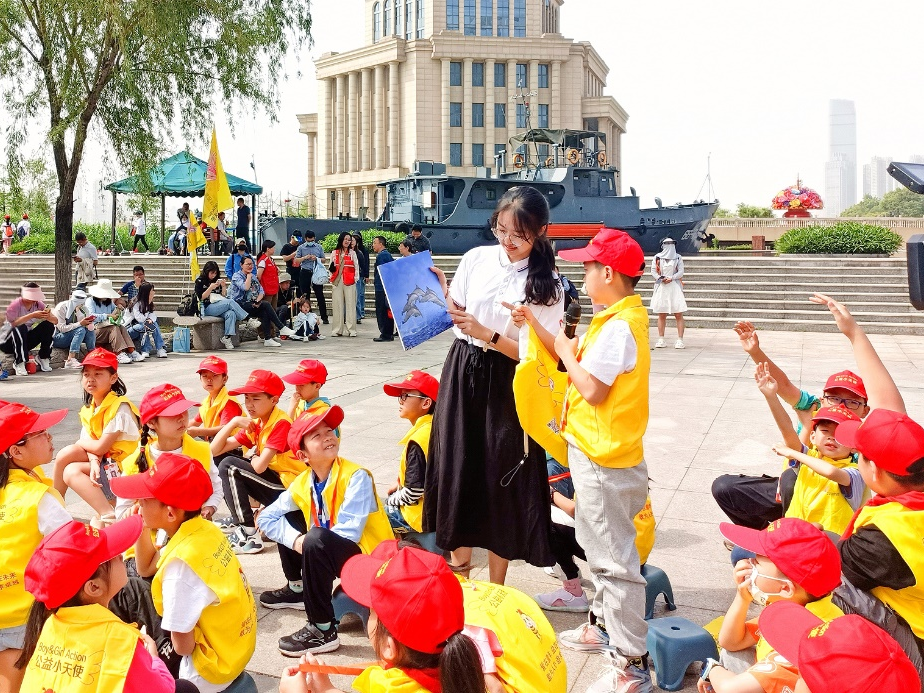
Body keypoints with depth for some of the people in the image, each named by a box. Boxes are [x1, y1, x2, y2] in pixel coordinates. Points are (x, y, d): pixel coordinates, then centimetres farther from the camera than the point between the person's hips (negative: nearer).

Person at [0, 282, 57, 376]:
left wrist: (48, 316, -34)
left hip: (28, 339, 5)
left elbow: (55, 321, -11)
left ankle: (44, 358, -5)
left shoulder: (38, 304, -4)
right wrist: (32, 315, -40)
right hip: (9, 342, -5)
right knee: (21, 328, -36)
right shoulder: (15, 305, -18)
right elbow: (13, 323, -34)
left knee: (48, 325, -14)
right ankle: (19, 363, -28)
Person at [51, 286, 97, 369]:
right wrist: (80, 323, -28)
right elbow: (62, 328, -22)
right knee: (81, 330, -30)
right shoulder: (61, 307, -15)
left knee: (90, 330, -19)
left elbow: (87, 325, -11)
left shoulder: (83, 309, 1)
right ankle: (70, 360, -37)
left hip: (71, 337, 6)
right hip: (57, 338, -5)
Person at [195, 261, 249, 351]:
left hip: (220, 307, 5)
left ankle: (227, 337, -39)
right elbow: (200, 298, -3)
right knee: (230, 302, -27)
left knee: (231, 313, -31)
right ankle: (247, 319, -20)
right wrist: (210, 288, -13)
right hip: (207, 308, -4)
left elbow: (224, 296, 17)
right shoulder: (200, 281, 7)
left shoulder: (217, 280, 19)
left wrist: (224, 287, -1)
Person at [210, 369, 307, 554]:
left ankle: (248, 534, -15)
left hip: (290, 488, -9)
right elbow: (215, 450, 3)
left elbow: (259, 466, -26)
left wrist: (254, 458, -3)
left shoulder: (280, 424, -18)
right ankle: (239, 520, 12)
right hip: (275, 480, 9)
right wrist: (234, 422, -8)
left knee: (229, 466, -15)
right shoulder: (255, 423, 7)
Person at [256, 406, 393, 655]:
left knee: (317, 540, -33)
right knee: (287, 519, 10)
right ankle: (296, 588, 26)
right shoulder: (303, 484, -2)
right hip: (339, 553, 7)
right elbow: (266, 518, 4)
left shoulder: (356, 477, -21)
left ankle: (323, 631, -21)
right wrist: (296, 540, -14)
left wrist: (308, 542, -17)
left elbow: (348, 532, -28)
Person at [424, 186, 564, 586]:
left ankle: (495, 590, 20)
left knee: (499, 481, 4)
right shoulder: (477, 259, 1)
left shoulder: (547, 285, -8)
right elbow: (453, 314, 9)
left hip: (506, 386, -3)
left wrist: (486, 334, -23)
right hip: (461, 372, 3)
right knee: (455, 473, 8)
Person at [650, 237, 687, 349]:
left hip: (675, 287, -1)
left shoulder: (678, 258, 7)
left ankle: (680, 340, -7)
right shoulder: (657, 257, 9)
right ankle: (661, 339, 10)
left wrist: (671, 278, -15)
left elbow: (681, 272, 1)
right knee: (661, 315, 5)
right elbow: (653, 271, 5)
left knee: (678, 314, -7)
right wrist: (660, 278, -12)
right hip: (661, 287, 1)